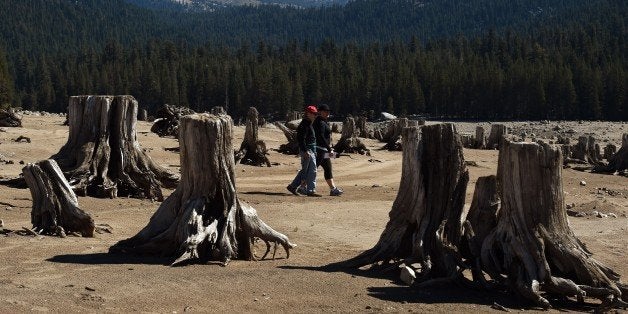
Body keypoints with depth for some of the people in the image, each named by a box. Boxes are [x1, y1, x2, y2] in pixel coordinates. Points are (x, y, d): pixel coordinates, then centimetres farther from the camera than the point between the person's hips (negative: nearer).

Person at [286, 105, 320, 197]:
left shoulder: (309, 124, 18)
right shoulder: (304, 124, -14)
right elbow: (301, 139, -21)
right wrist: (305, 151, -26)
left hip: (311, 150, 10)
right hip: (307, 150, -10)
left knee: (305, 170, 14)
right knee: (312, 170, -8)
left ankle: (292, 186, 20)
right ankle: (311, 190, -5)